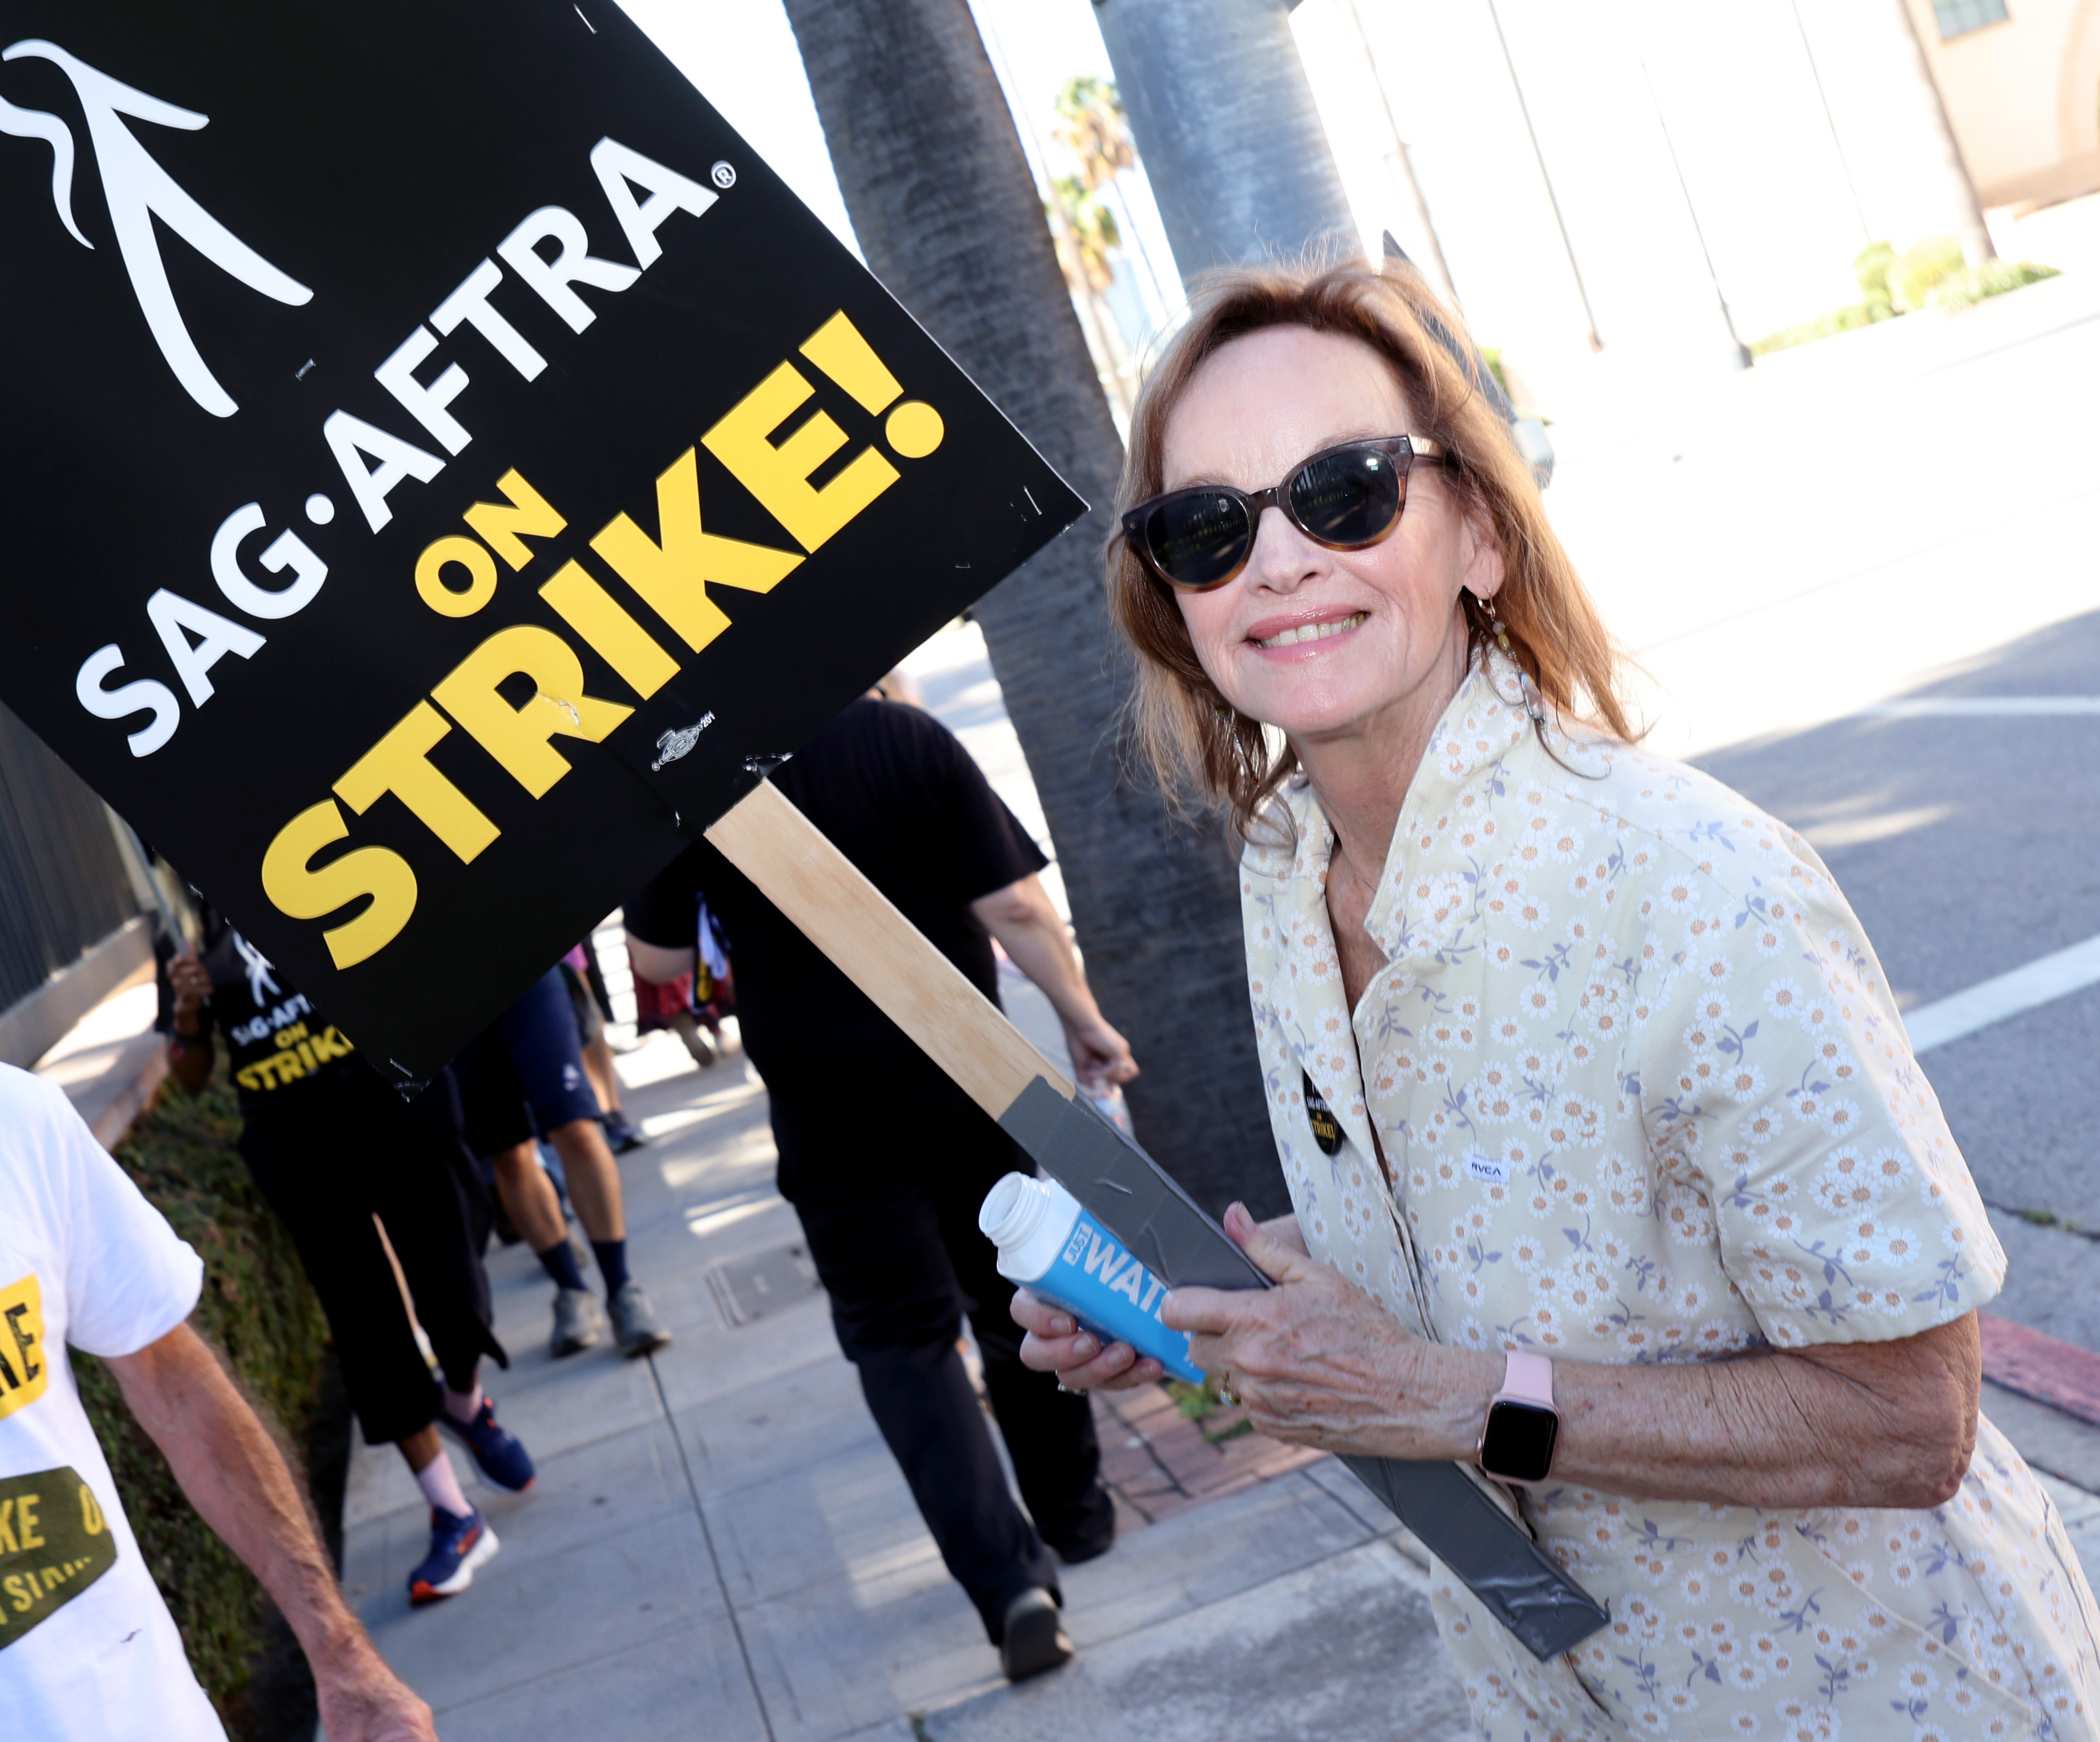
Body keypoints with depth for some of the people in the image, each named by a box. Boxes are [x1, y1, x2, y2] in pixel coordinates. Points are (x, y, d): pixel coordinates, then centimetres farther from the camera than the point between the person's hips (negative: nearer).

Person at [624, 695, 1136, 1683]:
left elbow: (660, 959, 0)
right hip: (967, 1075, 2)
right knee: (1019, 1298, 19)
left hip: (829, 1110, -1)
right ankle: (1075, 1514, 33)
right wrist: (1083, 1019, 1)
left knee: (902, 1337, 6)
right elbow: (1013, 906, -9)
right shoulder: (909, 737, -7)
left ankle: (1006, 1577, -4)